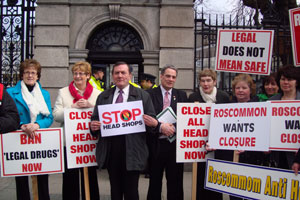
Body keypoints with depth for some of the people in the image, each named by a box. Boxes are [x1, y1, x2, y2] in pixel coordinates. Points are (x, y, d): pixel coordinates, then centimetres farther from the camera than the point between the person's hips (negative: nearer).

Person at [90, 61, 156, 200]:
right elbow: (95, 120, 14)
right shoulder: (103, 97, 14)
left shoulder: (143, 96, 5)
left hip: (132, 151, -3)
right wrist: (93, 126, -7)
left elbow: (152, 121, 3)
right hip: (110, 150, 3)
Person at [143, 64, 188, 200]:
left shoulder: (181, 95, 8)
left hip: (175, 144, 2)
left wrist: (174, 127, -13)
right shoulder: (150, 94, 0)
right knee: (154, 182, 12)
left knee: (175, 182, 9)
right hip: (156, 144, -1)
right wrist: (160, 127, -20)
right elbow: (146, 118, -7)